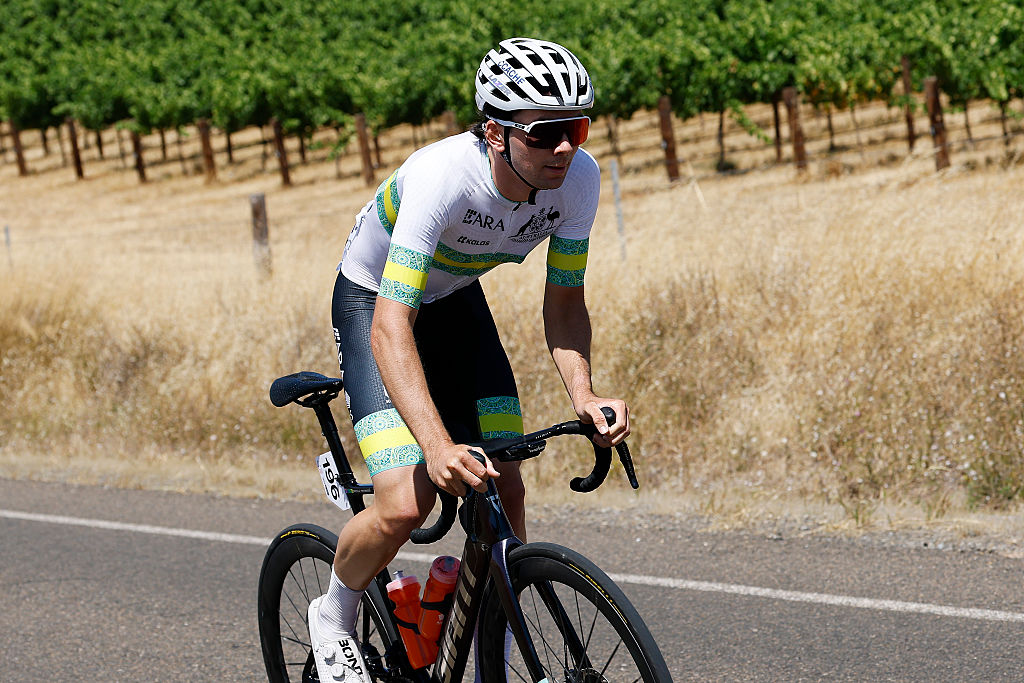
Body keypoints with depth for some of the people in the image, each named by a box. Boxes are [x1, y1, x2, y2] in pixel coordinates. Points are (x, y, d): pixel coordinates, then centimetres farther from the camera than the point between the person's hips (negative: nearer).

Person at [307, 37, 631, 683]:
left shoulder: (579, 178, -23)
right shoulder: (443, 176, -39)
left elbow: (565, 301, -11)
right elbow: (392, 325, -44)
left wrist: (584, 394, -31)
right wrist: (437, 445, -57)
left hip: (456, 300, 5)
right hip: (374, 299, -5)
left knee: (505, 493, -5)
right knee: (406, 507, -20)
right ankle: (335, 617, 11)